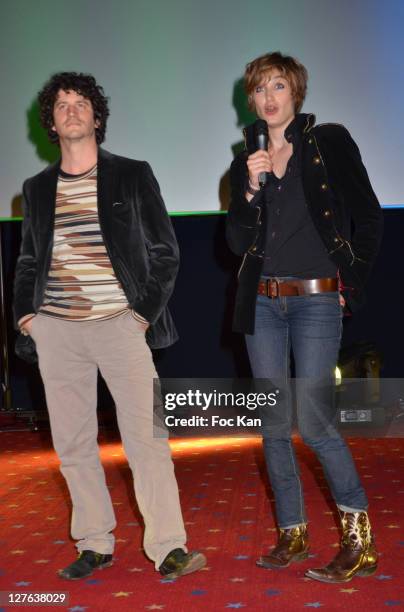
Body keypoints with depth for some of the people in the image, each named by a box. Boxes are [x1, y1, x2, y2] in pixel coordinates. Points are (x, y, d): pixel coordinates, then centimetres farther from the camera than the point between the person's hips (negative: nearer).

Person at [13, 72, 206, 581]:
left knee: (146, 439, -8)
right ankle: (94, 546, 17)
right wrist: (24, 311, 7)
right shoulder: (37, 188, 15)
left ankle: (169, 549, -2)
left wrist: (147, 311, -5)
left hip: (120, 325, -3)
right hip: (56, 331, 4)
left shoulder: (132, 176, 6)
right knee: (72, 443, 6)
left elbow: (164, 251, 5)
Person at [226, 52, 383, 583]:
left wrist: (351, 282, -3)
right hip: (262, 303, 5)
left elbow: (368, 218, 1)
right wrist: (250, 189, -9)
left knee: (313, 421, -13)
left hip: (317, 300, -4)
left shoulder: (330, 142, 1)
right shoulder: (245, 163, 12)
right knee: (274, 423, 6)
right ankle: (292, 533, 19)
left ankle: (360, 537, 1)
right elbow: (237, 243, 5)